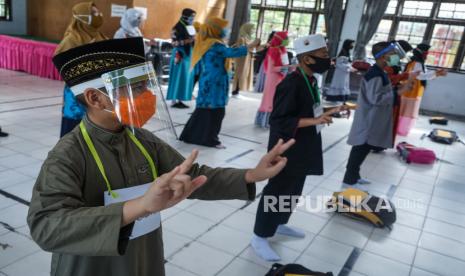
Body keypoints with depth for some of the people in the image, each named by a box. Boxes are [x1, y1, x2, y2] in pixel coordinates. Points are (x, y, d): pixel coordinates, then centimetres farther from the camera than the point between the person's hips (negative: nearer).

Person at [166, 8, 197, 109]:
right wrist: (187, 41, -23)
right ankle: (174, 101, -3)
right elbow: (174, 42, -14)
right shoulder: (177, 28, -8)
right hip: (180, 56, -8)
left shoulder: (191, 27, 16)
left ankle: (180, 100, 11)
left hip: (189, 56, 8)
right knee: (178, 78, -7)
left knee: (187, 78, 6)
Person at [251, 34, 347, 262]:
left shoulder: (310, 80, 6)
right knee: (277, 191, 2)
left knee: (294, 190, 22)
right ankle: (260, 237, 17)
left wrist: (326, 113, 7)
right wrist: (314, 120, -30)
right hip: (287, 150, -9)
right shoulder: (291, 84, -23)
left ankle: (279, 224, 42)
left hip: (302, 149, 10)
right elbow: (279, 121, -26)